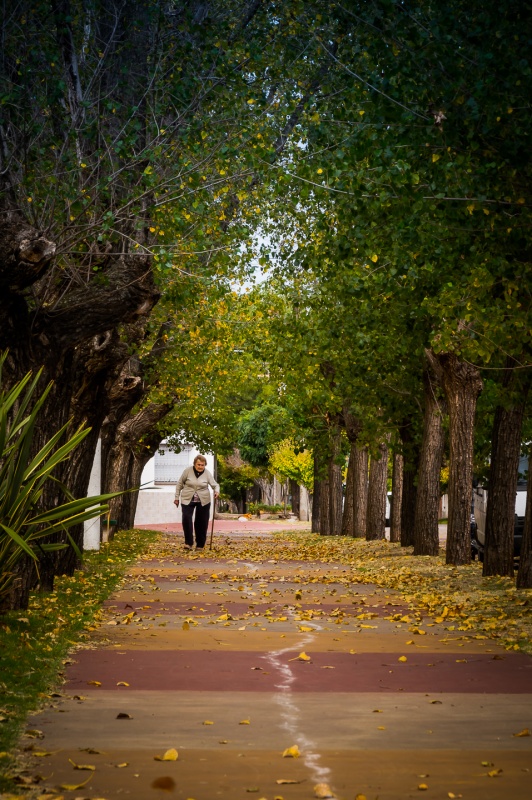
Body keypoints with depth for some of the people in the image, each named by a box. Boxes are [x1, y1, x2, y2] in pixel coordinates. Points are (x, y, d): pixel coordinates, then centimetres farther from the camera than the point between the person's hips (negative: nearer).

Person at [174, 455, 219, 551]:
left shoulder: (207, 473, -4)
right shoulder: (187, 471, -6)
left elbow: (215, 485, -2)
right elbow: (180, 484, 3)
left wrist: (217, 491, -24)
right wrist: (177, 497, 4)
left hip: (203, 501, 1)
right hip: (187, 500, -1)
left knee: (201, 523, 3)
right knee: (186, 518, -18)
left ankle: (200, 545, 16)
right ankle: (188, 543, -10)